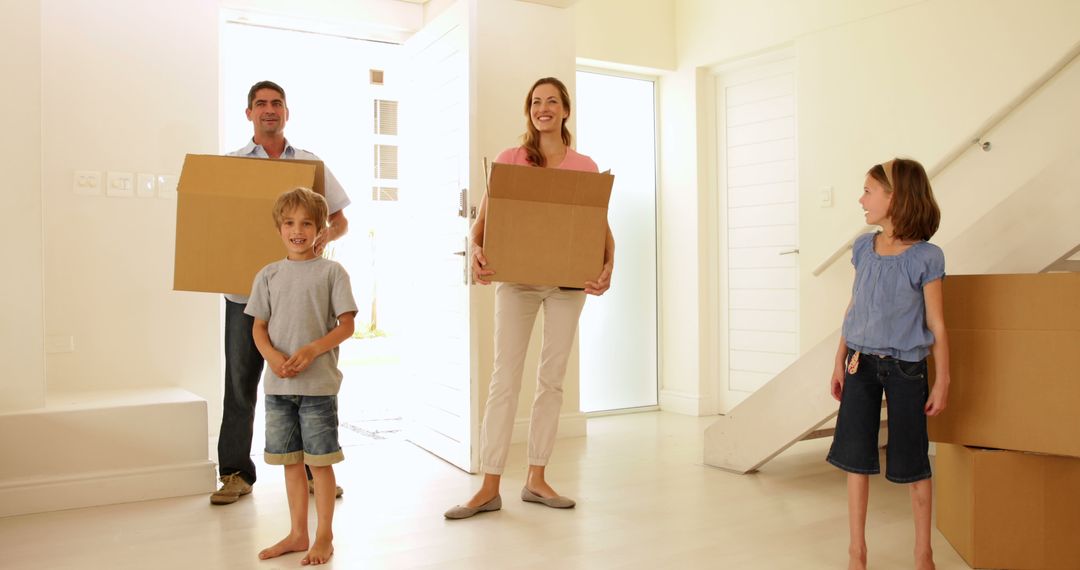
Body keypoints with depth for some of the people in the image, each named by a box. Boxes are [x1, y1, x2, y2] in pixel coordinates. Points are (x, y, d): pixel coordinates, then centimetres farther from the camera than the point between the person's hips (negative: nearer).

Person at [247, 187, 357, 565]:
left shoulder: (331, 272, -2)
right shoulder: (268, 275, 8)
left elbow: (346, 325, -6)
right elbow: (258, 328, 8)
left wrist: (311, 351, -18)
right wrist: (273, 356, -11)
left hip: (318, 383, -4)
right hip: (278, 384, 4)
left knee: (319, 461, 3)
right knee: (290, 461, 13)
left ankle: (324, 537, 17)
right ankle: (298, 534, 27)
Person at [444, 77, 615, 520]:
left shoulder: (585, 167, 7)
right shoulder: (509, 160, 4)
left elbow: (602, 228, 5)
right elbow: (483, 220, 0)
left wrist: (608, 266, -14)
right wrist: (476, 251, -21)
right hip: (516, 279, -1)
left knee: (552, 379, 6)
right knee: (505, 378, -4)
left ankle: (536, 479, 18)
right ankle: (489, 488, 1)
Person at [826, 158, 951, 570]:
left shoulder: (925, 258, -11)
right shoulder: (863, 248, 3)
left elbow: (936, 326, -7)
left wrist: (941, 382, -5)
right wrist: (840, 362, 9)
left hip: (905, 369, -4)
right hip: (861, 365, 4)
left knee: (912, 461, 8)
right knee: (855, 457, 7)